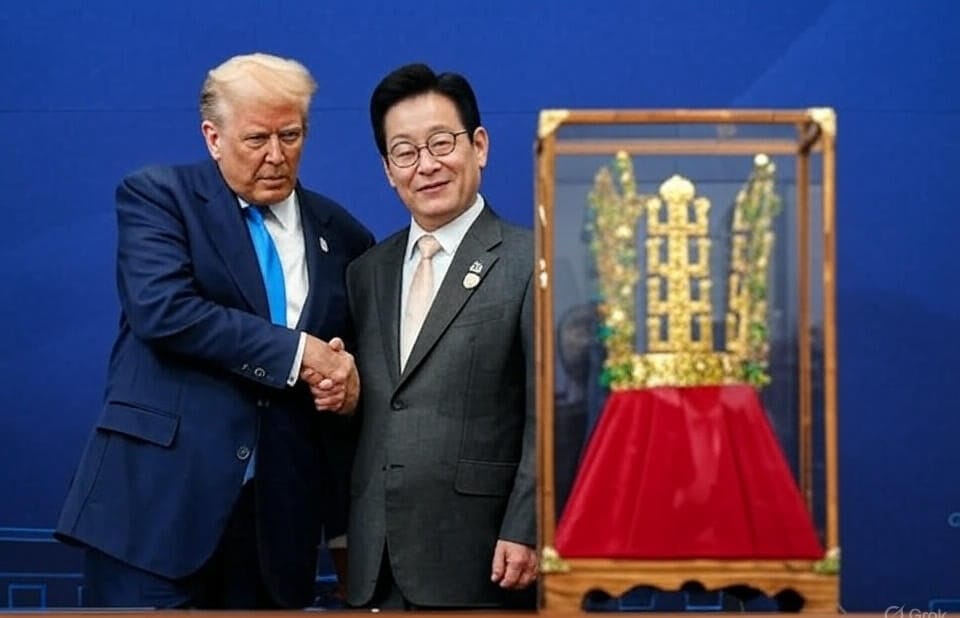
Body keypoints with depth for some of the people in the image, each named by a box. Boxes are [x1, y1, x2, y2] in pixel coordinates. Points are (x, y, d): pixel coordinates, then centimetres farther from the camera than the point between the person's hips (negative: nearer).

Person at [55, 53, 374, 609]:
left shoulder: (343, 236, 13)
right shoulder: (158, 197, 1)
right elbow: (161, 309, -16)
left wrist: (347, 381, -1)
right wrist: (298, 352, -14)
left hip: (279, 514, 4)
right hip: (159, 499, -4)